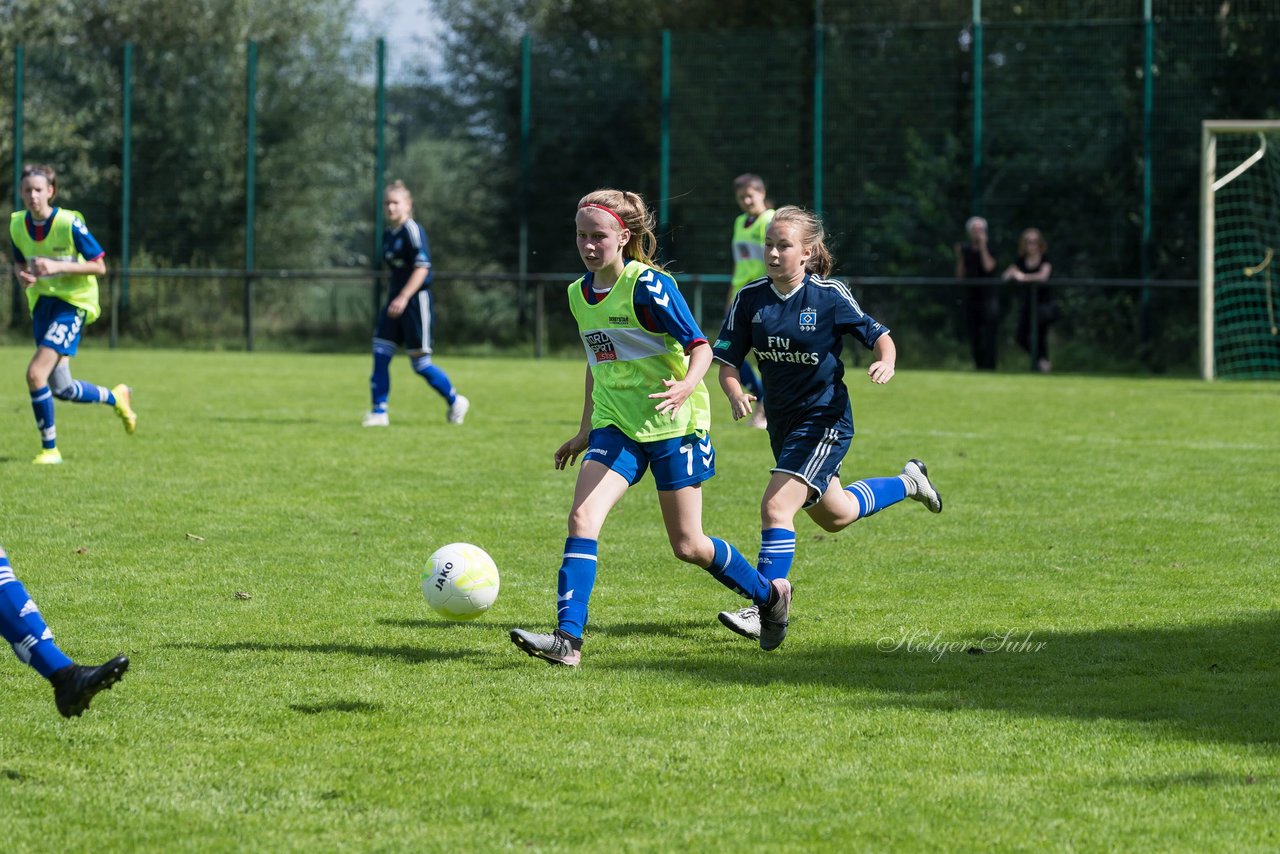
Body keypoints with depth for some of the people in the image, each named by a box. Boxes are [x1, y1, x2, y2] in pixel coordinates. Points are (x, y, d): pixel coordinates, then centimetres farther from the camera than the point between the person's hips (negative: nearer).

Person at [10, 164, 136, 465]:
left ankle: (49, 449, -6)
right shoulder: (17, 225, -2)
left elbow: (99, 266, -13)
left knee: (36, 373, -20)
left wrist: (57, 267, -25)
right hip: (42, 302, 6)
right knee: (61, 389, 10)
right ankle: (115, 398, 39)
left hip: (73, 303, -6)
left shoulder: (69, 223, -18)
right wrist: (22, 275, -9)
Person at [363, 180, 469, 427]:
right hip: (395, 300, 8)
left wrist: (403, 298, -27)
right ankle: (379, 412, 1)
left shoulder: (412, 230, -13)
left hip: (416, 299, -8)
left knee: (421, 363, -2)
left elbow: (422, 267, -20)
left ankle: (456, 402, 17)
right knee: (380, 355, -2)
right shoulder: (388, 234, 12)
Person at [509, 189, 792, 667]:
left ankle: (771, 595, 29)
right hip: (616, 426, 6)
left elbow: (700, 346, -14)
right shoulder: (580, 294, 7)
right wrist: (586, 431, 23)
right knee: (582, 517, -16)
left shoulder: (648, 286, -14)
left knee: (688, 546, 2)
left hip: (672, 425, -6)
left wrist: (687, 385, -34)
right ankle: (567, 640, -22)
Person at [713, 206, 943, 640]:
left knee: (776, 506, -21)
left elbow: (879, 336, -5)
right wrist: (735, 393, -25)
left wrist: (886, 363, -27)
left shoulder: (829, 296, -14)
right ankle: (907, 483, 50)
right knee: (834, 515, 24)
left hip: (824, 421, -6)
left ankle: (763, 610, -19)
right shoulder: (750, 299, -5)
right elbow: (727, 360, -3)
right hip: (782, 422, 6)